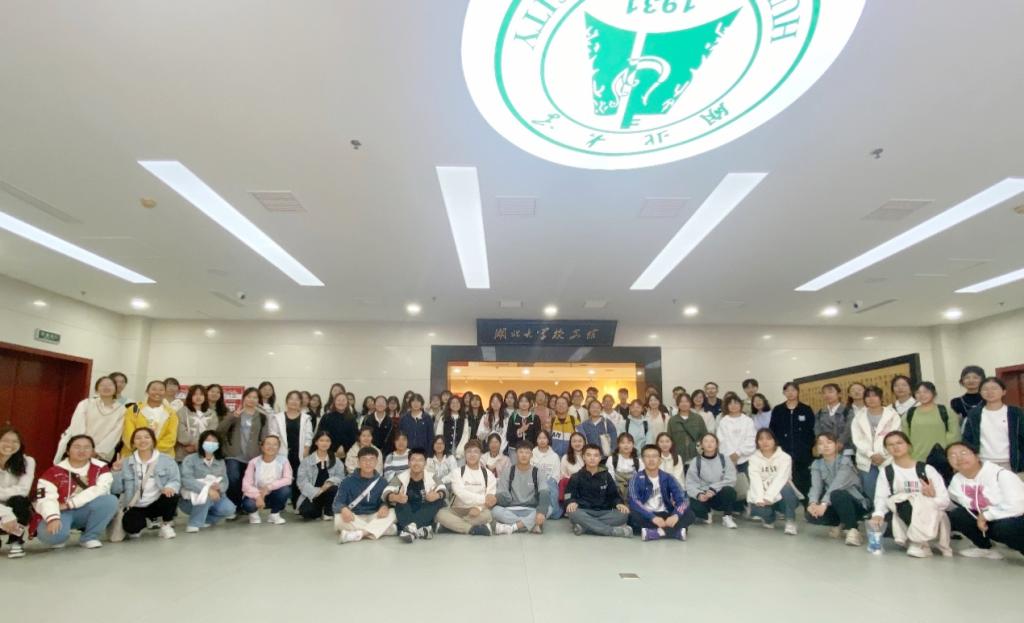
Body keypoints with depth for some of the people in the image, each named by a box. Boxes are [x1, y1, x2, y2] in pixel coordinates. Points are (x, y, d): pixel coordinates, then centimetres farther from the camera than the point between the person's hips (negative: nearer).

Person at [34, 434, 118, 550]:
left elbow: (100, 490, -19)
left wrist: (69, 504, -22)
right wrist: (52, 518, -37)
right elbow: (46, 498, -19)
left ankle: (90, 537, -8)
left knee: (110, 500, -27)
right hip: (60, 513, -2)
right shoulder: (54, 472, -9)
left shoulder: (101, 468, -5)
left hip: (85, 512, 2)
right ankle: (58, 537, 6)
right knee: (53, 534, -35)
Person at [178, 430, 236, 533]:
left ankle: (205, 519, 5)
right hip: (192, 498, -4)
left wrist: (219, 487, -25)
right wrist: (207, 489, -37)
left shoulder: (220, 461, 5)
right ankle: (194, 524, -17)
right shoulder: (190, 459, -11)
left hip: (214, 495, 5)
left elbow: (225, 482, 0)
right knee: (206, 496, -37)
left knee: (229, 509, -22)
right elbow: (187, 480, -26)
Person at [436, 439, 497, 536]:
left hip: (477, 511, 0)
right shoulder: (457, 472, 3)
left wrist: (479, 507, -24)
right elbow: (461, 494, -13)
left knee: (486, 514, -34)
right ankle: (473, 528, -35)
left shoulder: (488, 474, 7)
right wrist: (483, 498, -24)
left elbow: (491, 498, -3)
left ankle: (454, 525, -27)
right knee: (441, 513, -31)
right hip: (458, 510, 0)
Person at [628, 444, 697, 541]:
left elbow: (683, 499, -8)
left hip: (665, 516, 3)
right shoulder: (637, 478, -5)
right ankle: (676, 531, -30)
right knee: (633, 515, -34)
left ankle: (656, 532, -32)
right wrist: (652, 517, -35)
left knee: (689, 514, -20)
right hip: (646, 516, -2)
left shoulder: (668, 478, 3)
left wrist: (676, 515, -29)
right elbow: (634, 502, -20)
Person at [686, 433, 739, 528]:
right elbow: (690, 484, -6)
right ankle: (707, 513, 8)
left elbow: (731, 480, -12)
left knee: (729, 490, -33)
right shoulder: (695, 461, -1)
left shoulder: (724, 459, 0)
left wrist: (713, 489, -26)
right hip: (703, 496, 0)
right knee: (696, 507, -31)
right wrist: (699, 494, -27)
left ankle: (727, 517, -6)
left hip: (720, 495, 0)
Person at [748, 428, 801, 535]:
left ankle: (790, 522, -17)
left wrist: (769, 497, -36)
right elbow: (755, 480, -16)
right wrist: (759, 499, -34)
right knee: (759, 507, -31)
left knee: (786, 487, -35)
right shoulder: (754, 458, -2)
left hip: (780, 496, -2)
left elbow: (781, 478, -23)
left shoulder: (784, 457, -9)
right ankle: (769, 518, 7)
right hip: (762, 496, 2)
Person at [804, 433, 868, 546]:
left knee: (837, 495, -38)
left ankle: (852, 529, -20)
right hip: (836, 505, 6)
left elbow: (837, 484, -29)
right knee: (811, 514, -23)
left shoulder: (845, 461, -14)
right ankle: (841, 523, 7)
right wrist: (813, 503, -35)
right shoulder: (816, 464, 1)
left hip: (855, 503, -6)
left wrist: (824, 504, -41)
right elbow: (816, 486, -14)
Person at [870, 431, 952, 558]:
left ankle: (918, 542, -13)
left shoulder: (926, 469, 1)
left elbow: (945, 500, -4)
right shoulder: (886, 472, 5)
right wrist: (878, 514, -27)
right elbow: (881, 498, -6)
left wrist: (932, 498, -27)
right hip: (904, 517, 1)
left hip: (932, 519, -1)